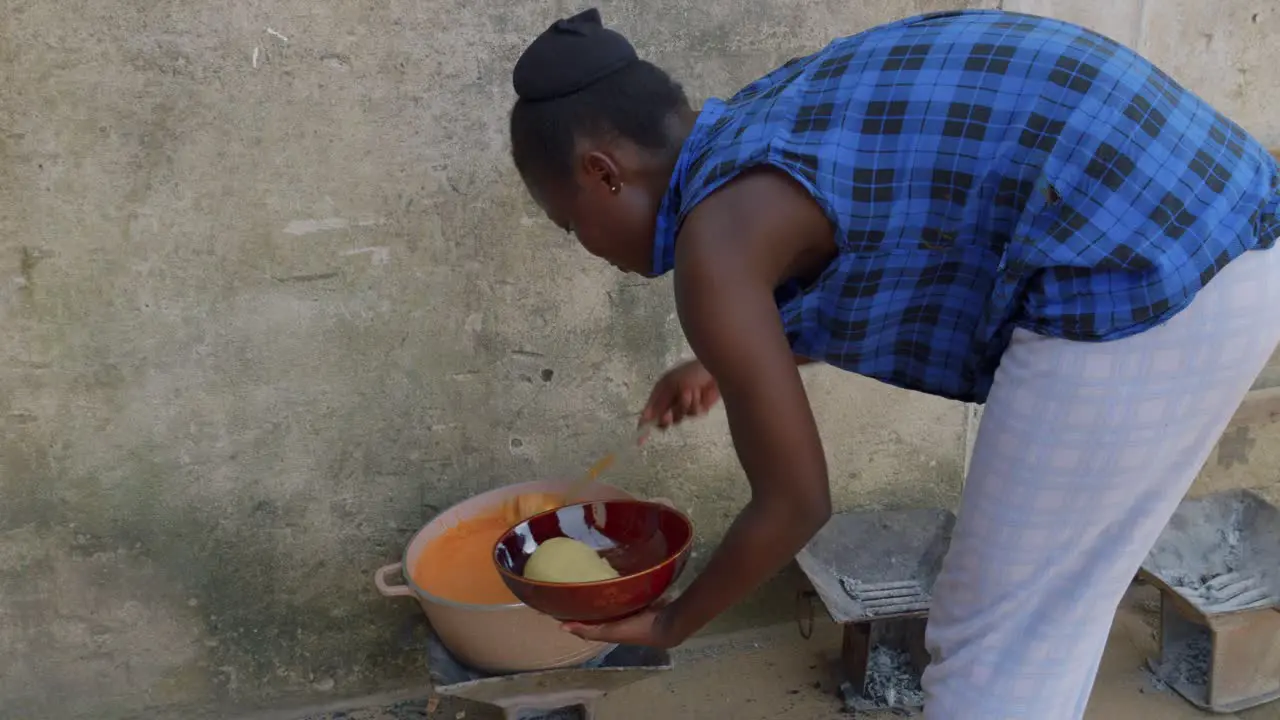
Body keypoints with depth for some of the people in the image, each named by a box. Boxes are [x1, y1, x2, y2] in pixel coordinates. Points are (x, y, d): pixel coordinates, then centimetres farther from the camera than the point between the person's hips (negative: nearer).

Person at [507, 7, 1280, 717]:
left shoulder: (715, 243, -9)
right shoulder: (772, 123, 17)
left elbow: (794, 506, -2)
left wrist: (672, 623, 16)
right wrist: (726, 364, 44)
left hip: (1139, 280, -9)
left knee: (993, 651, 8)